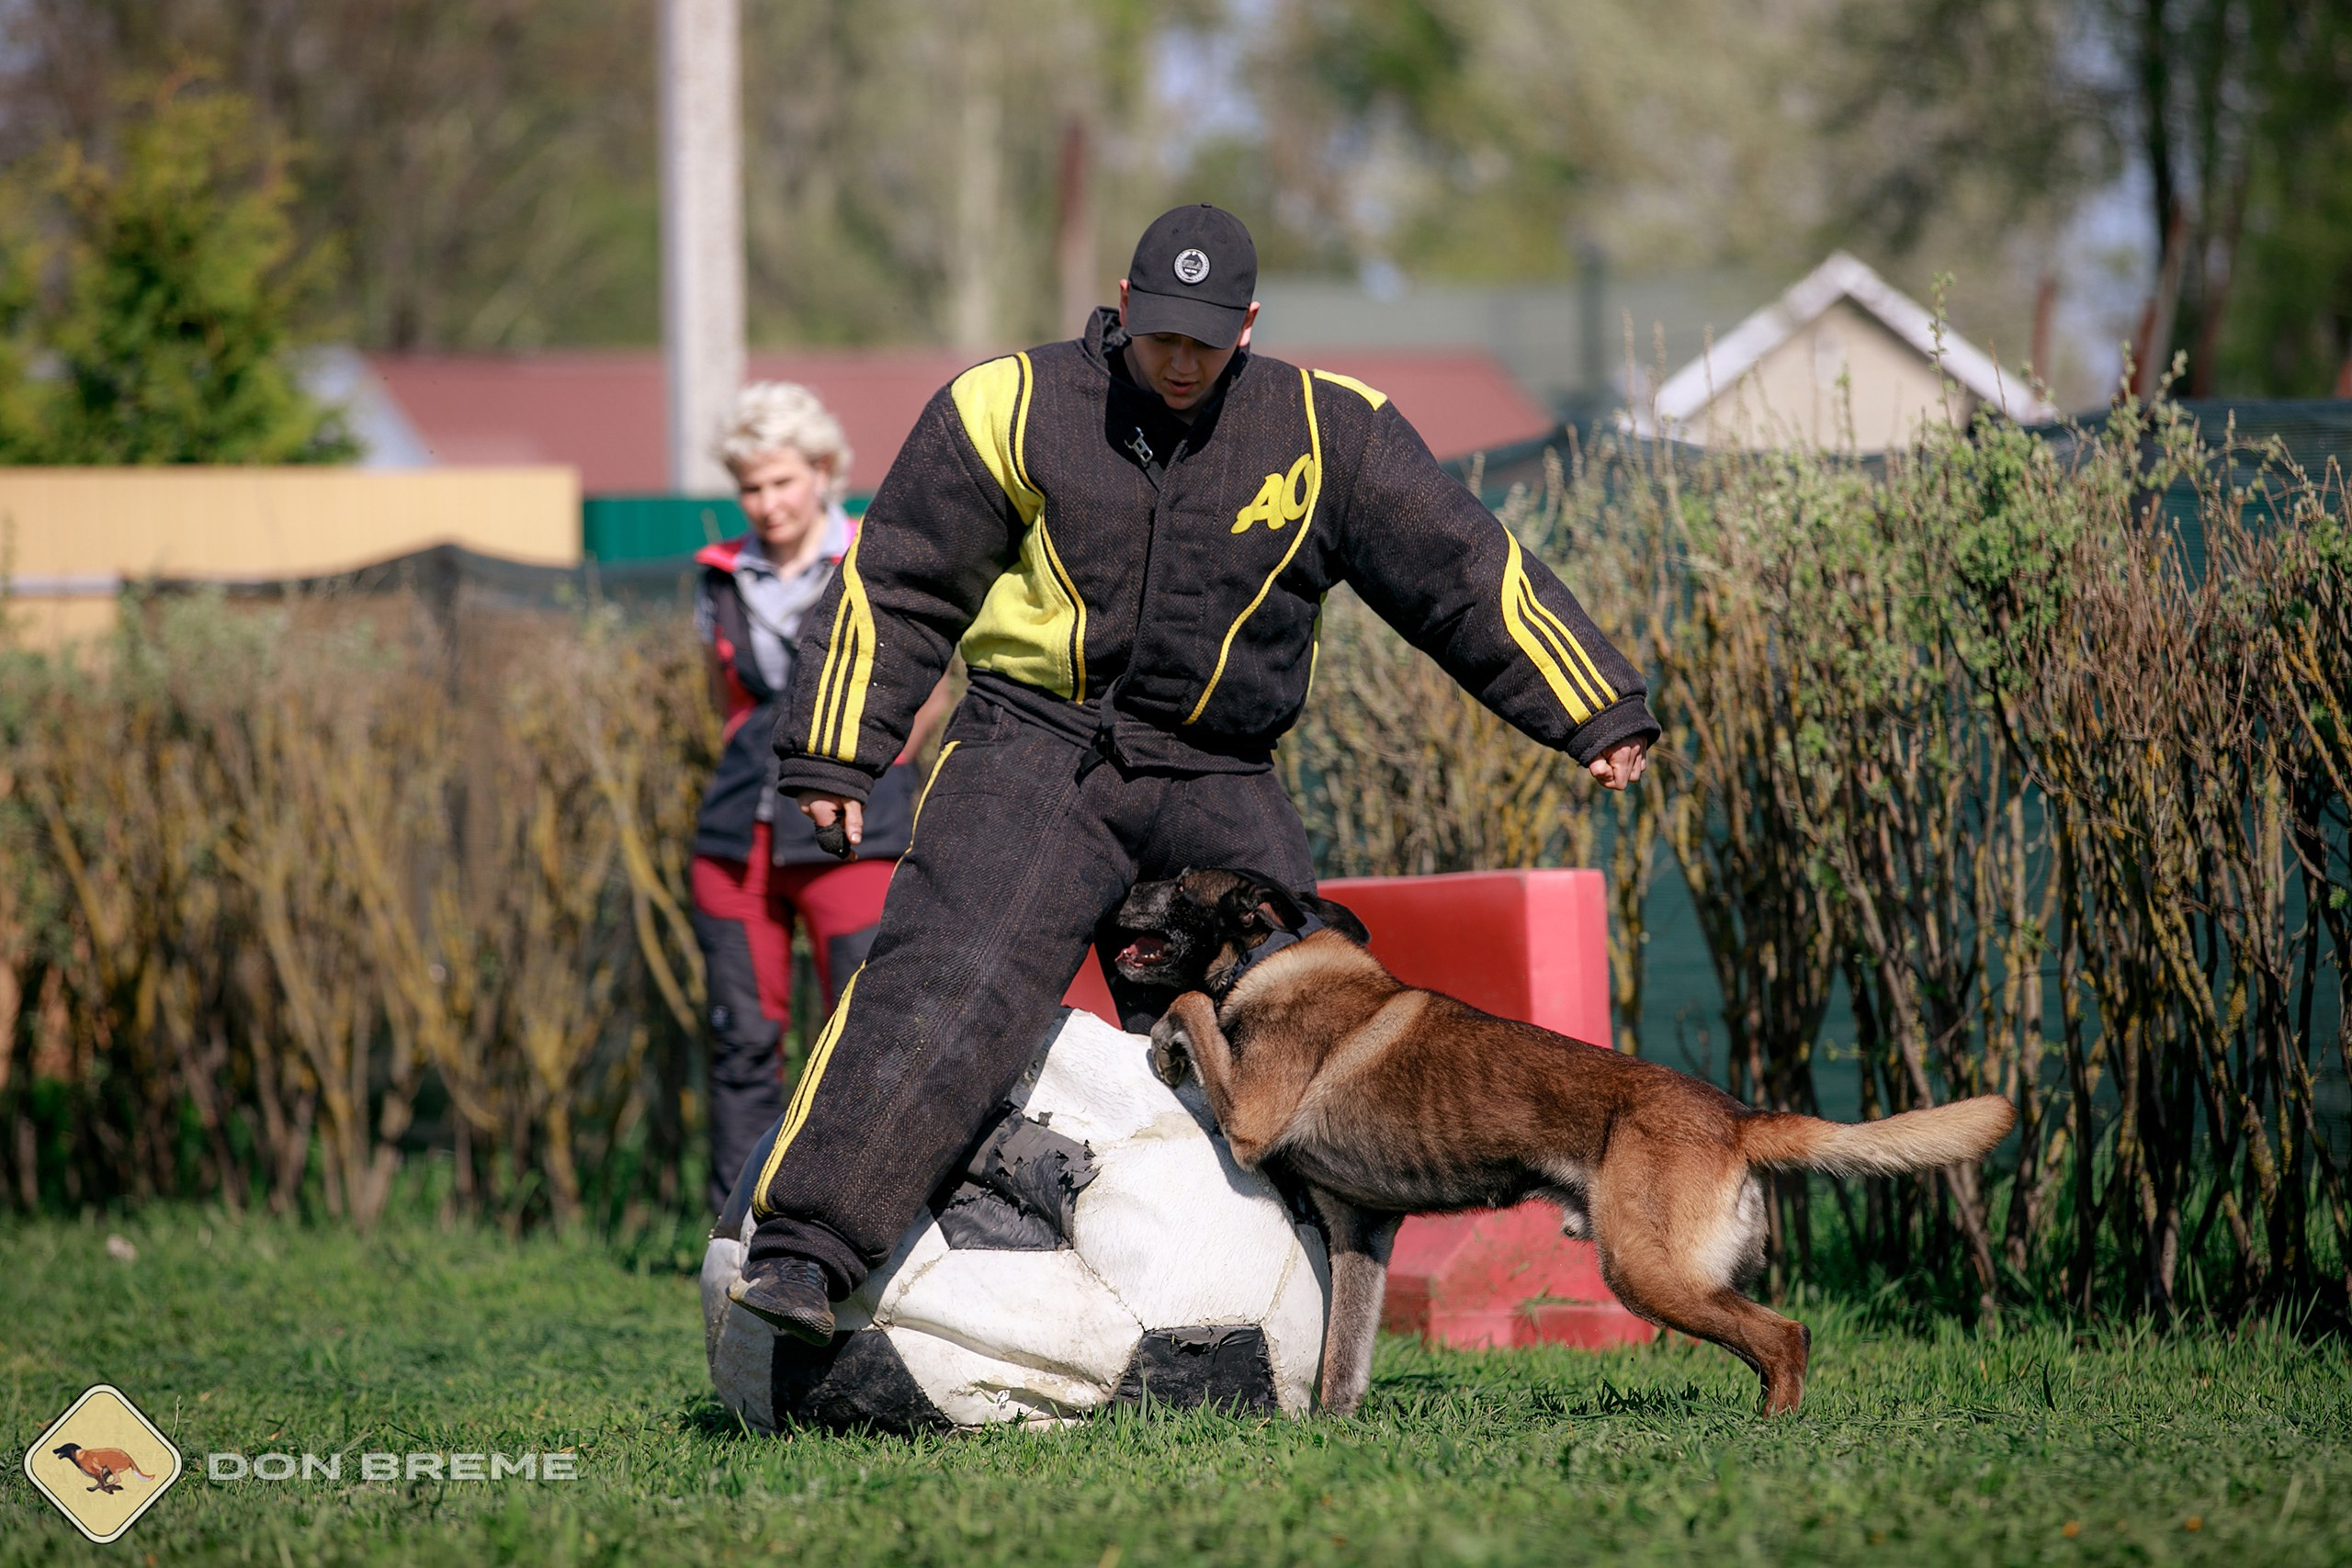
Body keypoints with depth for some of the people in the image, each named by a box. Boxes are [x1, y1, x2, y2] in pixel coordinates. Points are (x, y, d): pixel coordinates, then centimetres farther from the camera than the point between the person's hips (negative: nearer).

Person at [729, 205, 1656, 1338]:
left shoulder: (1324, 433, 4)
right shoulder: (1014, 410, -1)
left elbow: (1469, 573, 8)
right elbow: (895, 584, 6)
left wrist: (1595, 711, 8)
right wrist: (837, 753, 7)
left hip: (1215, 787, 3)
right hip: (1035, 757, -3)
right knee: (944, 988, -24)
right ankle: (802, 1250, -31)